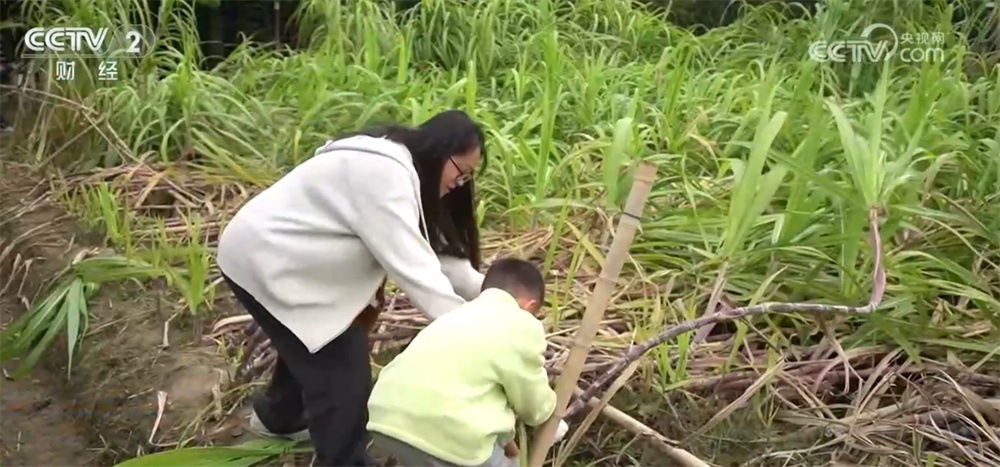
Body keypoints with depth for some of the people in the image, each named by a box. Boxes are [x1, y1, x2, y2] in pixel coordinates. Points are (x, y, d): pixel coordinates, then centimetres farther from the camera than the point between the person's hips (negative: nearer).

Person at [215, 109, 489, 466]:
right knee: (342, 370, -8)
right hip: (261, 262, -11)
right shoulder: (383, 175, -28)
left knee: (312, 343, 29)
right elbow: (412, 267, -32)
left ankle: (279, 416, 54)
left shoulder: (401, 170, 5)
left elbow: (432, 250, 3)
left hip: (280, 255, 11)